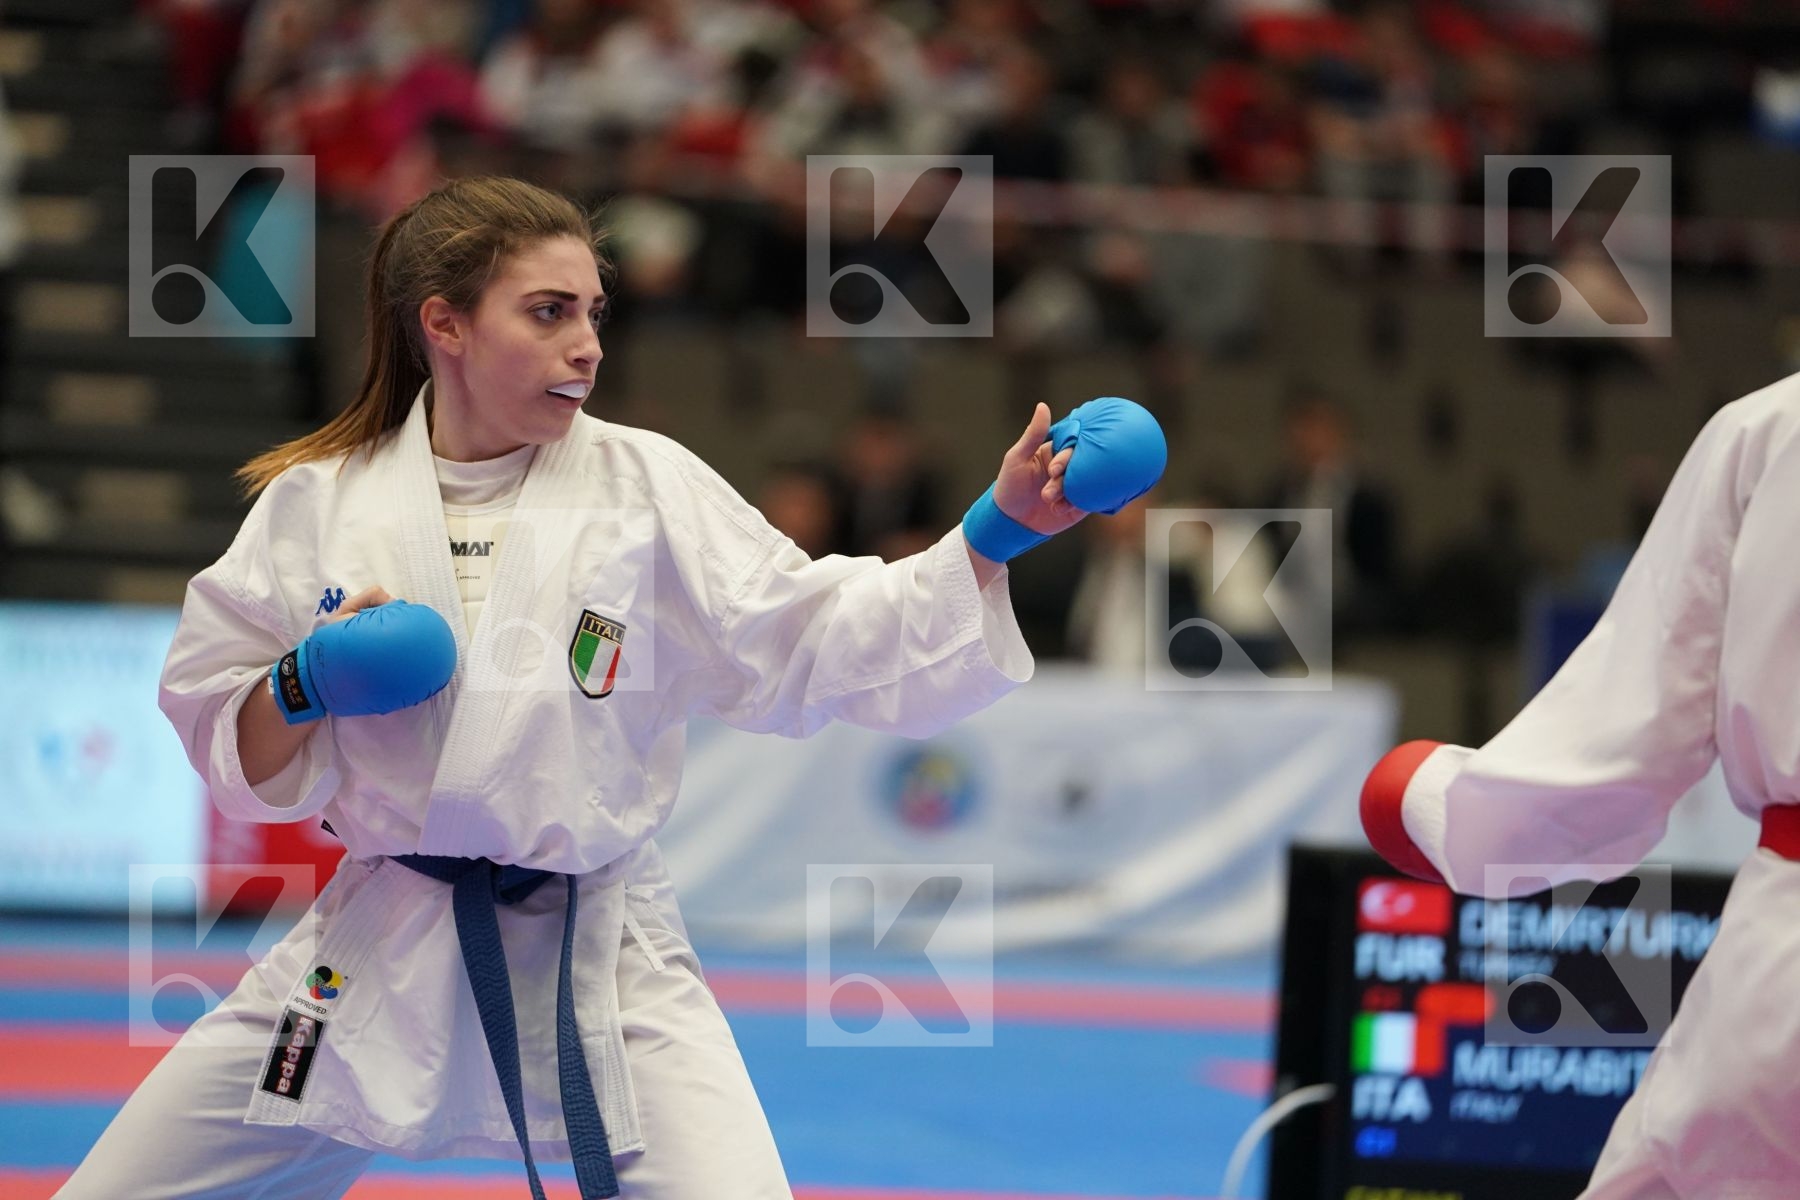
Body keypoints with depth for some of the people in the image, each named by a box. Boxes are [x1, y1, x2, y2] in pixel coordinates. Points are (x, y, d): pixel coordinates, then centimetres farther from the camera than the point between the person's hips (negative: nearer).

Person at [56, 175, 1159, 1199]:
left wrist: (995, 534, -14)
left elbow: (819, 642, -5)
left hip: (598, 964, -1)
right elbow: (230, 750, 6)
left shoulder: (650, 488, -3)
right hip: (375, 950, 1)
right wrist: (305, 683, -15)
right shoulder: (321, 500, -1)